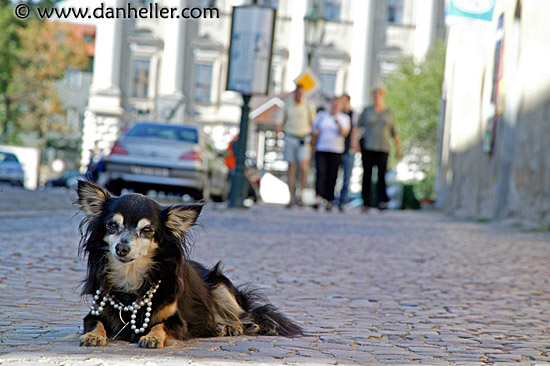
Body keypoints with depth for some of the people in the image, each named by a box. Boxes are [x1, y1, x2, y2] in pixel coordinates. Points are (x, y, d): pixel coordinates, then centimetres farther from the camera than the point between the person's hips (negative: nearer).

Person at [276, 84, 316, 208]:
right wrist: (276, 139, -5)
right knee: (291, 169, 4)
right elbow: (280, 123, 3)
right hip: (290, 138, 2)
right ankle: (292, 198, 9)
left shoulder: (309, 106, -4)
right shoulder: (287, 105, 0)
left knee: (303, 167, -18)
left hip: (304, 140, -2)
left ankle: (301, 194, -1)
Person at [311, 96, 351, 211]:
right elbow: (315, 131, 18)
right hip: (321, 150, 0)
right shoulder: (321, 115, 13)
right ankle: (318, 197, -26)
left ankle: (329, 201, 6)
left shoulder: (344, 118, 8)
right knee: (321, 173, -15)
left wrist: (338, 124, -23)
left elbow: (344, 133, -6)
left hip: (336, 151, 0)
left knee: (332, 176, -1)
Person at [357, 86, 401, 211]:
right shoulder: (367, 111, 8)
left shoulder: (389, 112, 11)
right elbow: (358, 127, 5)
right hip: (367, 147, 0)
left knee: (382, 174, -15)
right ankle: (366, 203, 6)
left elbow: (393, 131, 16)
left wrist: (398, 145, 8)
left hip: (383, 148, 0)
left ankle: (383, 200, -22)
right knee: (367, 174, 1)